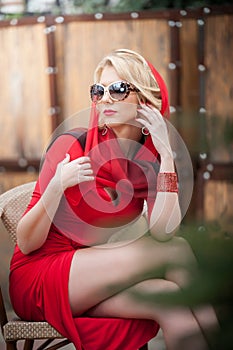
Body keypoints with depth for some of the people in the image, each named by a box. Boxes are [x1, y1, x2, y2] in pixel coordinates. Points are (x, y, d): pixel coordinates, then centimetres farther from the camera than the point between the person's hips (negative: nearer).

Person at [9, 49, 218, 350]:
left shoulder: (151, 158, 1)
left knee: (170, 297, -26)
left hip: (95, 276, 4)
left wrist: (166, 155, -18)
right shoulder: (70, 147, -11)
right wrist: (57, 186, -27)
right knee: (177, 251, -19)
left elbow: (163, 232, -17)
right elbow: (26, 244, -11)